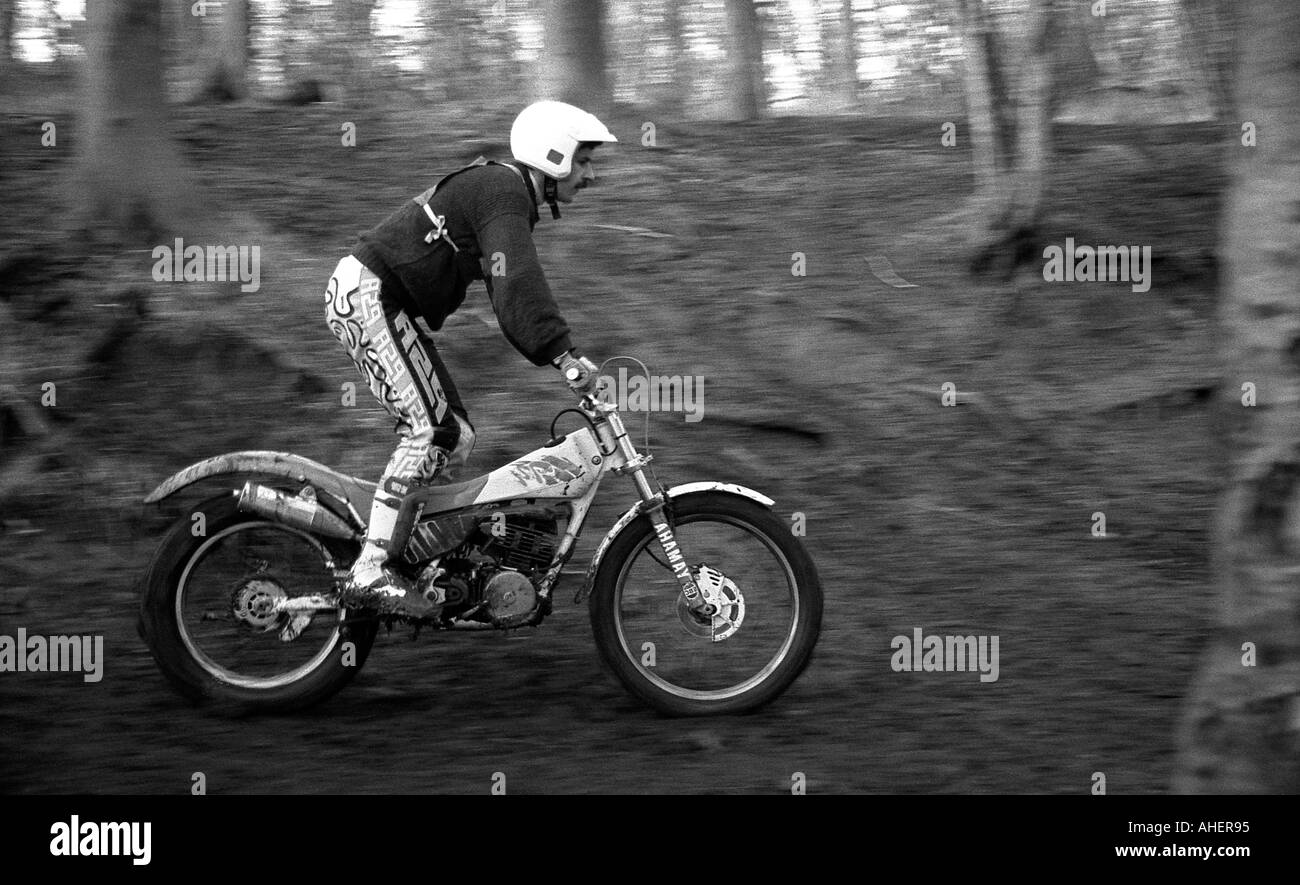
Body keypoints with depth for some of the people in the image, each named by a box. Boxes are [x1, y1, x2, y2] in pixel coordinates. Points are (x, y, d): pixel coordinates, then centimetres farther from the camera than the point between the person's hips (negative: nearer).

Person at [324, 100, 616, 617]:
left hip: (387, 304, 11)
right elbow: (517, 284, -31)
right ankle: (371, 575, -20)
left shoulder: (506, 193, 18)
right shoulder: (504, 192, -16)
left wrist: (563, 354, 13)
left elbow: (512, 301, 22)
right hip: (366, 294, -11)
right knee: (431, 429, -18)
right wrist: (564, 356, -37)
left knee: (457, 438, 6)